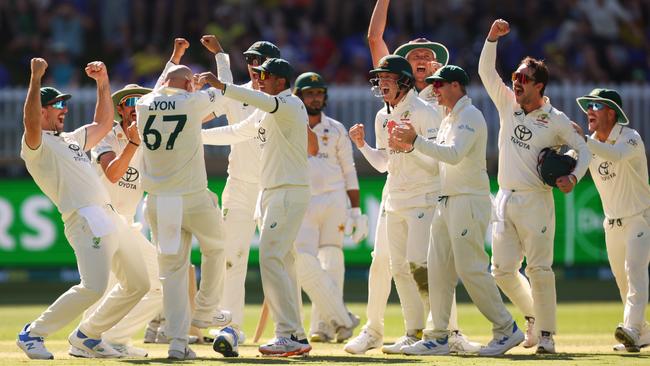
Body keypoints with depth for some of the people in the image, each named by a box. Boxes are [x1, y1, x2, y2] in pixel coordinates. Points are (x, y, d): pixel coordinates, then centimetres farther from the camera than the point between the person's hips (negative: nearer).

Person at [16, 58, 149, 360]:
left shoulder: (71, 140, 26)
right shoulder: (35, 143, -2)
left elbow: (102, 124, 34)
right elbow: (31, 124, -24)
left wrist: (103, 83, 26)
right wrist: (36, 79, -29)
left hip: (110, 218, 9)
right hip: (84, 219, -9)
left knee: (137, 284, 12)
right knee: (93, 286, -24)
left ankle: (86, 335, 20)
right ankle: (33, 334, -12)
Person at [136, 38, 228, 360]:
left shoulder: (145, 104, 6)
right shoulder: (193, 102, -6)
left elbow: (160, 90, 31)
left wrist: (174, 58, 46)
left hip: (157, 203, 4)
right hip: (194, 200, -3)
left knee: (172, 269, 5)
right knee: (215, 248, 24)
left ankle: (177, 340, -4)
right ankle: (204, 312, 29)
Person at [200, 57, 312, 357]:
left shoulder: (291, 105, -12)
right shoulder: (267, 111, 18)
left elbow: (263, 101, -32)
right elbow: (236, 133, 27)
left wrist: (222, 87, -40)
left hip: (289, 193, -10)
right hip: (270, 194, 10)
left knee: (270, 260, -16)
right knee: (282, 263, 9)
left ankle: (288, 335, -17)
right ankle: (296, 336, 12)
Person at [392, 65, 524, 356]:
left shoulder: (469, 116, -11)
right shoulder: (448, 119, 19)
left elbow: (454, 155, -25)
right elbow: (437, 160, 24)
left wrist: (416, 141, -24)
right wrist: (409, 147, 12)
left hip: (470, 200, -10)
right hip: (447, 202, 10)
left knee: (471, 269, -11)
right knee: (438, 269, 7)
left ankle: (506, 329, -4)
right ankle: (438, 337, 9)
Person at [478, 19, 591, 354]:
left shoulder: (556, 120, -2)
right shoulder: (507, 104, 9)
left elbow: (583, 149, 2)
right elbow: (486, 71, 6)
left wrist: (574, 177, -15)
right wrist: (493, 37, -5)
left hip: (536, 201, -5)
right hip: (505, 200, 5)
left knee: (539, 269, -8)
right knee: (502, 269, 4)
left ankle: (545, 332, -2)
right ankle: (532, 314, 26)